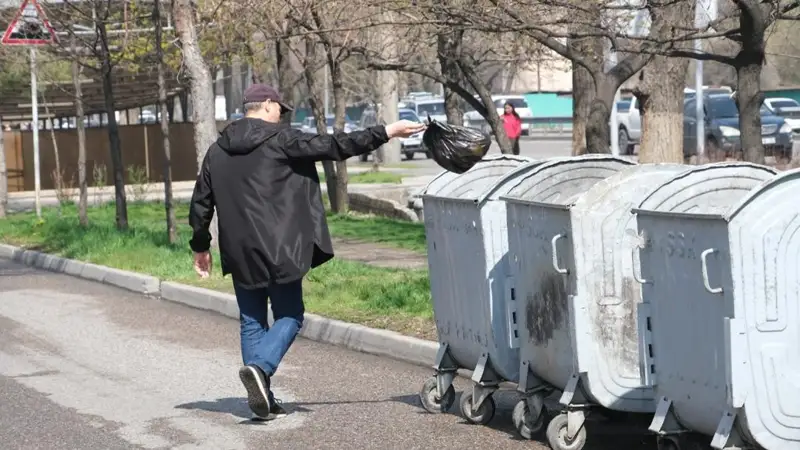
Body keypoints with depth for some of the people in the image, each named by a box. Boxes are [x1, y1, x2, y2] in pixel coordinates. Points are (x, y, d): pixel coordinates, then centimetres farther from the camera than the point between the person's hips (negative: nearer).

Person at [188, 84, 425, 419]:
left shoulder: (217, 152, 10)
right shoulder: (280, 139, -6)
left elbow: (201, 203, 14)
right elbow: (333, 146, -10)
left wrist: (200, 246, 25)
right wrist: (384, 133, -6)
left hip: (240, 253, 5)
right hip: (279, 250, -5)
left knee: (252, 321, 12)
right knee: (289, 316, 7)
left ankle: (262, 399, 8)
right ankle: (259, 367, -18)